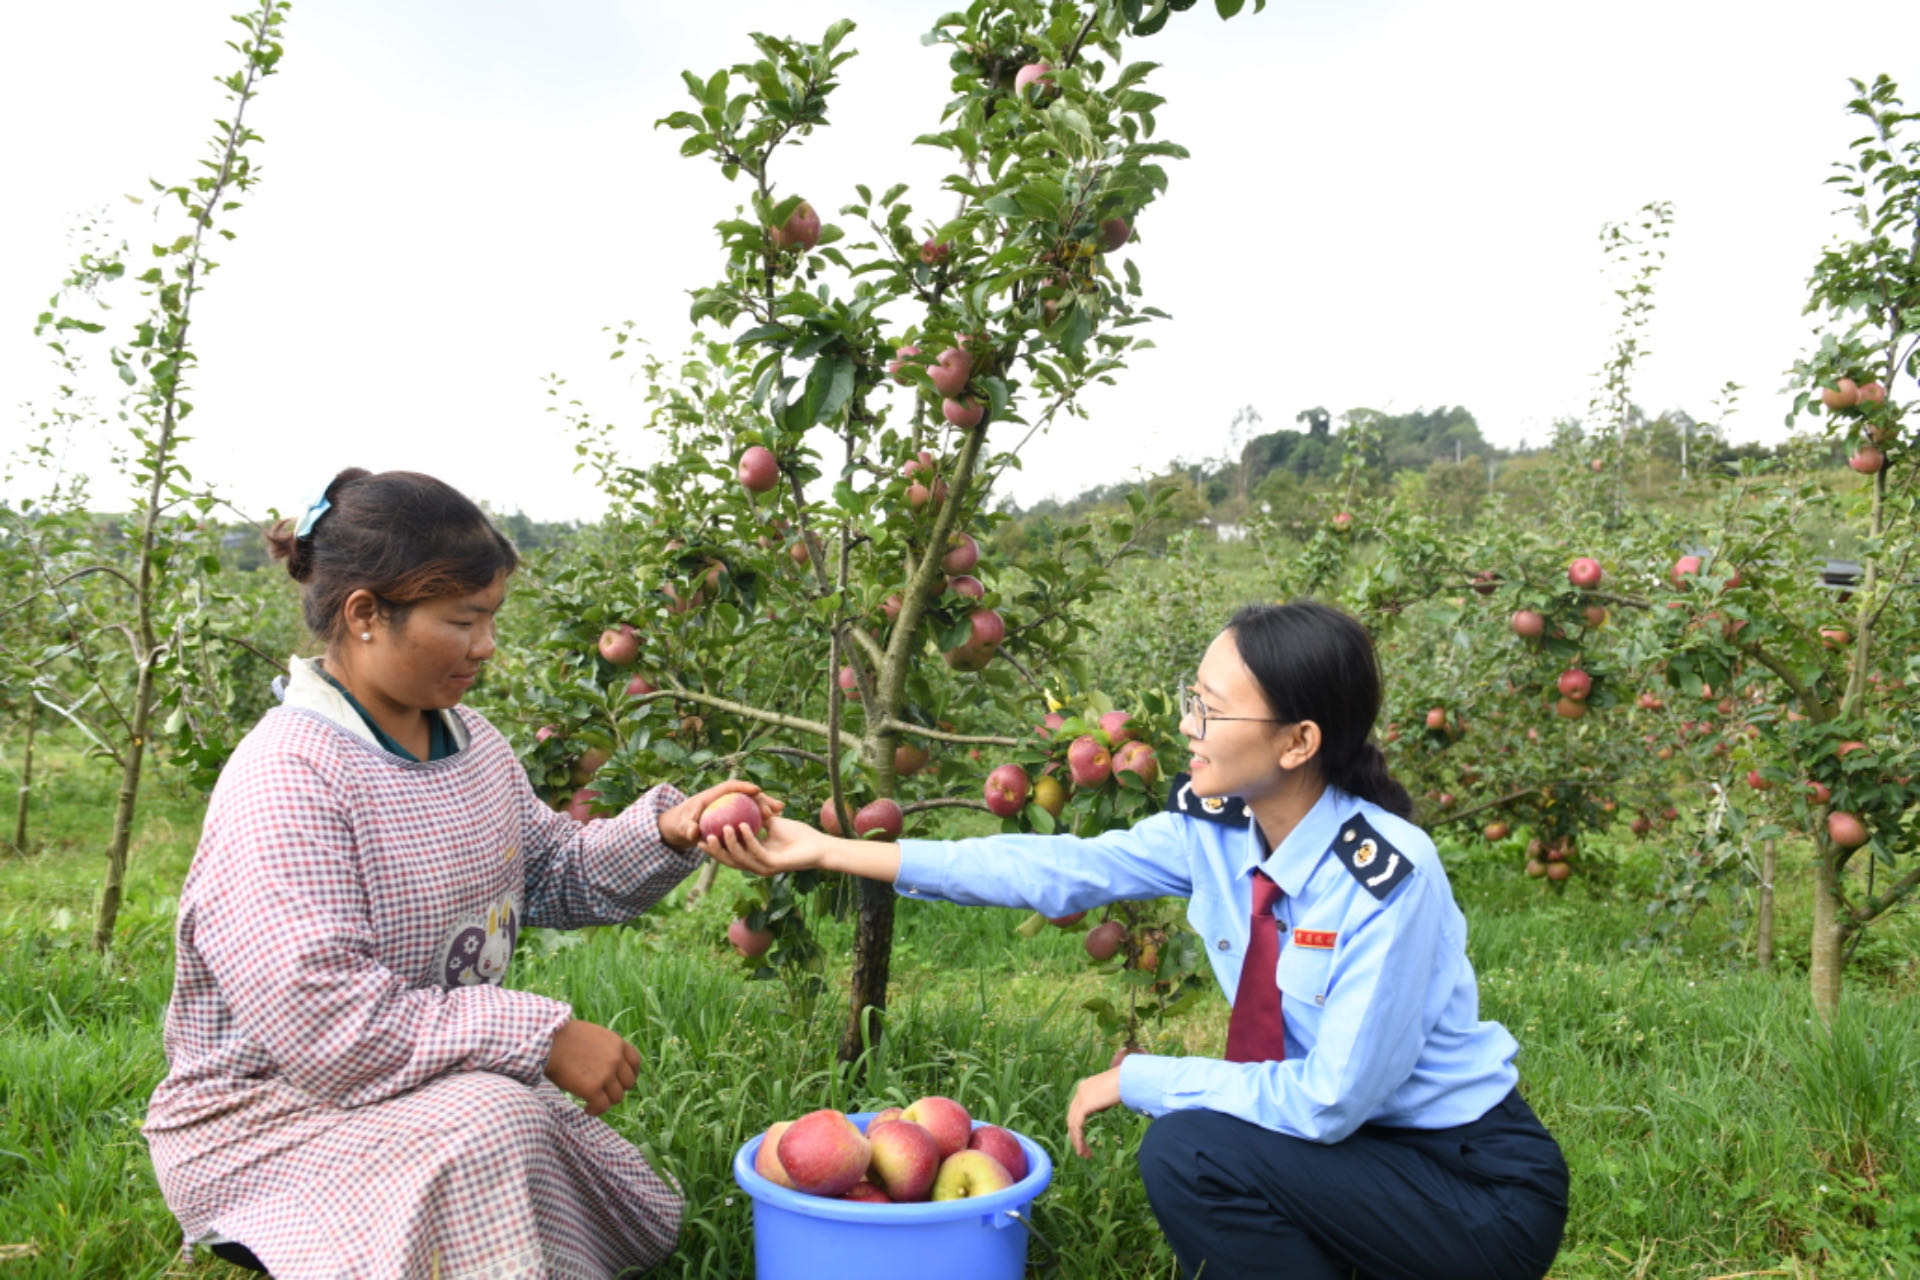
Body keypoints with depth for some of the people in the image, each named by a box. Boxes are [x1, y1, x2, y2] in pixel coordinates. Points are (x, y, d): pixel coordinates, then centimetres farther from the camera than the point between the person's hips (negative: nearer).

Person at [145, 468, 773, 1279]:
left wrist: (667, 831, -8)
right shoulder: (283, 783, -25)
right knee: (485, 1124, -36)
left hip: (449, 1081, 8)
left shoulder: (468, 741, 3)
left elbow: (556, 877, 11)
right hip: (270, 1115, -8)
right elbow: (322, 1022, -32)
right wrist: (540, 1035, -29)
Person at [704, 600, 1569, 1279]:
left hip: (1482, 1188, -7)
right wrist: (826, 852, -9)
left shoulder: (1386, 877, -28)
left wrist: (1140, 1080, -18)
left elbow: (1330, 1102, -28)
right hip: (1357, 1142, 7)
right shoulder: (1216, 827, -8)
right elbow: (1056, 870, -8)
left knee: (1190, 1155, -23)